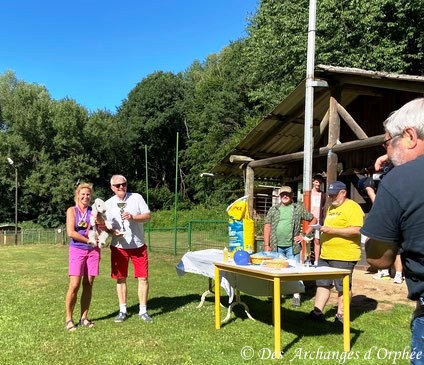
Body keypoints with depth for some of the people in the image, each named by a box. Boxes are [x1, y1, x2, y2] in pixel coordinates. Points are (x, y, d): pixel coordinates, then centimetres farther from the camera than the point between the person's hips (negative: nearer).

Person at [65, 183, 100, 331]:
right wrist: (89, 240, -7)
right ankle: (69, 319, 5)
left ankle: (84, 318, 14)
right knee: (74, 285, -9)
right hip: (77, 250, -3)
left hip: (93, 250, 3)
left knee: (88, 285, 5)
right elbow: (70, 232, -9)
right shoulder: (72, 210, 1)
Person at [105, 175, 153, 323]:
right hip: (118, 247, 1)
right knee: (120, 279, 7)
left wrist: (133, 217, -19)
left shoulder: (136, 198, 1)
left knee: (143, 278, 0)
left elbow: (148, 216, -3)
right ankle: (123, 311, 20)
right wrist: (112, 231, -19)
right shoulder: (108, 204, 3)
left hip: (138, 245, 0)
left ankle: (143, 311, 12)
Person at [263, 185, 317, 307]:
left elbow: (313, 220, 10)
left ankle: (296, 296, 9)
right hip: (276, 246, 2)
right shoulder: (273, 209, 10)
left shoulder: (299, 209, 6)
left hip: (292, 246, -2)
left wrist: (305, 235, 2)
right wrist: (266, 245, -2)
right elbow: (267, 227, 6)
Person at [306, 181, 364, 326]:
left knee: (343, 286, 2)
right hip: (326, 254, 9)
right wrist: (323, 229, 10)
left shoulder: (352, 207, -10)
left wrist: (332, 230, -23)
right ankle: (317, 311, 17)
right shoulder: (331, 207, 19)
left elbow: (356, 230, -20)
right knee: (322, 283, 10)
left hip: (344, 256, -9)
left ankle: (341, 316, 12)